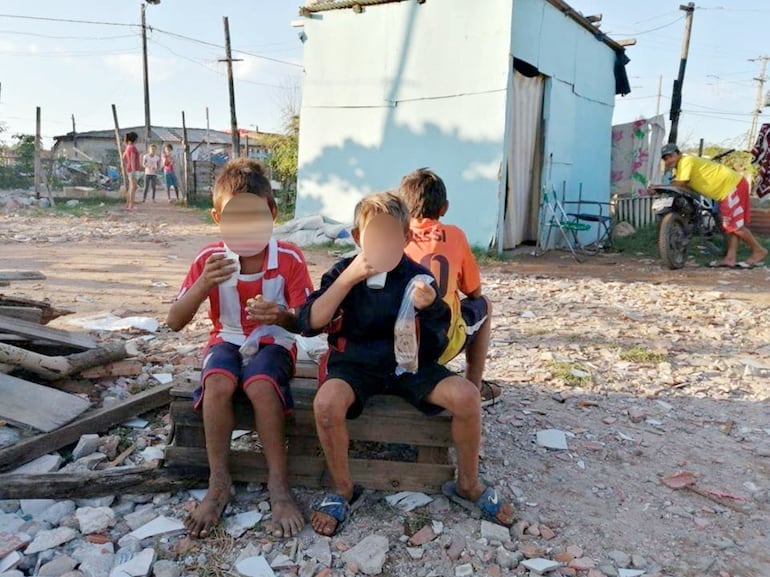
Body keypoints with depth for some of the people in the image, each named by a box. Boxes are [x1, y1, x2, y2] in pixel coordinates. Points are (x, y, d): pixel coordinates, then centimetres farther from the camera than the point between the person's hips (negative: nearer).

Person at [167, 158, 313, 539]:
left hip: (273, 343, -1)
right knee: (218, 382, -32)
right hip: (227, 340, 2)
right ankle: (218, 483, -14)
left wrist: (281, 317, -36)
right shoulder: (209, 259, -9)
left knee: (260, 383, -34)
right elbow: (174, 322, -12)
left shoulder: (289, 258, -13)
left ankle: (278, 485, -17)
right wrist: (203, 284, -30)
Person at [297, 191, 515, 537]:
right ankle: (342, 489, -4)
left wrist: (427, 310, -22)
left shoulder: (418, 277, -1)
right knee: (327, 402, -33)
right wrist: (350, 278, -23)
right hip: (355, 362, -1)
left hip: (408, 363, 2)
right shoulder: (343, 272, -4)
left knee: (466, 395, -21)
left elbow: (435, 348, -1)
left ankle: (467, 484, 6)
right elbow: (309, 324, -17)